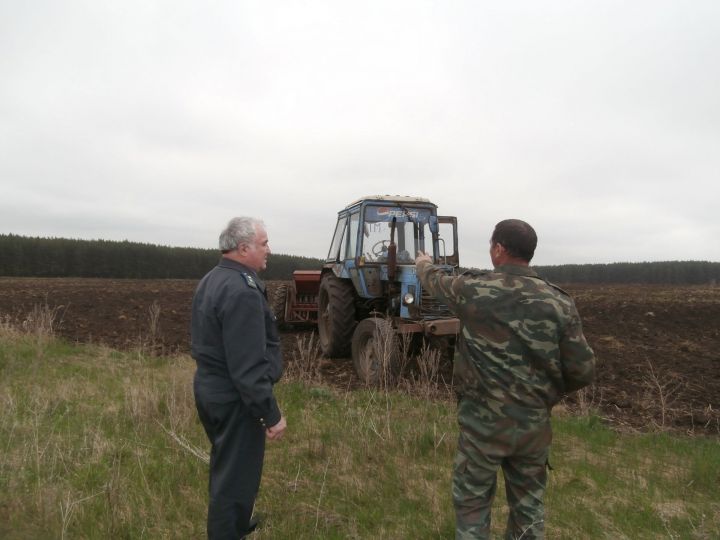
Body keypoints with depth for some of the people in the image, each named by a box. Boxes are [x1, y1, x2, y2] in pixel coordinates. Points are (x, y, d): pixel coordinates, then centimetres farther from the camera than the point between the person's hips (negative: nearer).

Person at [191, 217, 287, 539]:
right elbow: (248, 366, -28)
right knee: (236, 475, 6)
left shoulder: (211, 280, 6)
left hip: (210, 388, 10)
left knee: (225, 467, 26)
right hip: (234, 398, -10)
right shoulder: (242, 291, -26)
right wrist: (271, 414, -22)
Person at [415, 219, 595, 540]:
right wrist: (546, 393, 13)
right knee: (528, 507, 20)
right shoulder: (559, 303, -8)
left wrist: (423, 263, 31)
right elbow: (583, 371, -5)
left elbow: (435, 281, 8)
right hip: (534, 425, 3)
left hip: (482, 422, -2)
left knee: (471, 504, 15)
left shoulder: (473, 289, -13)